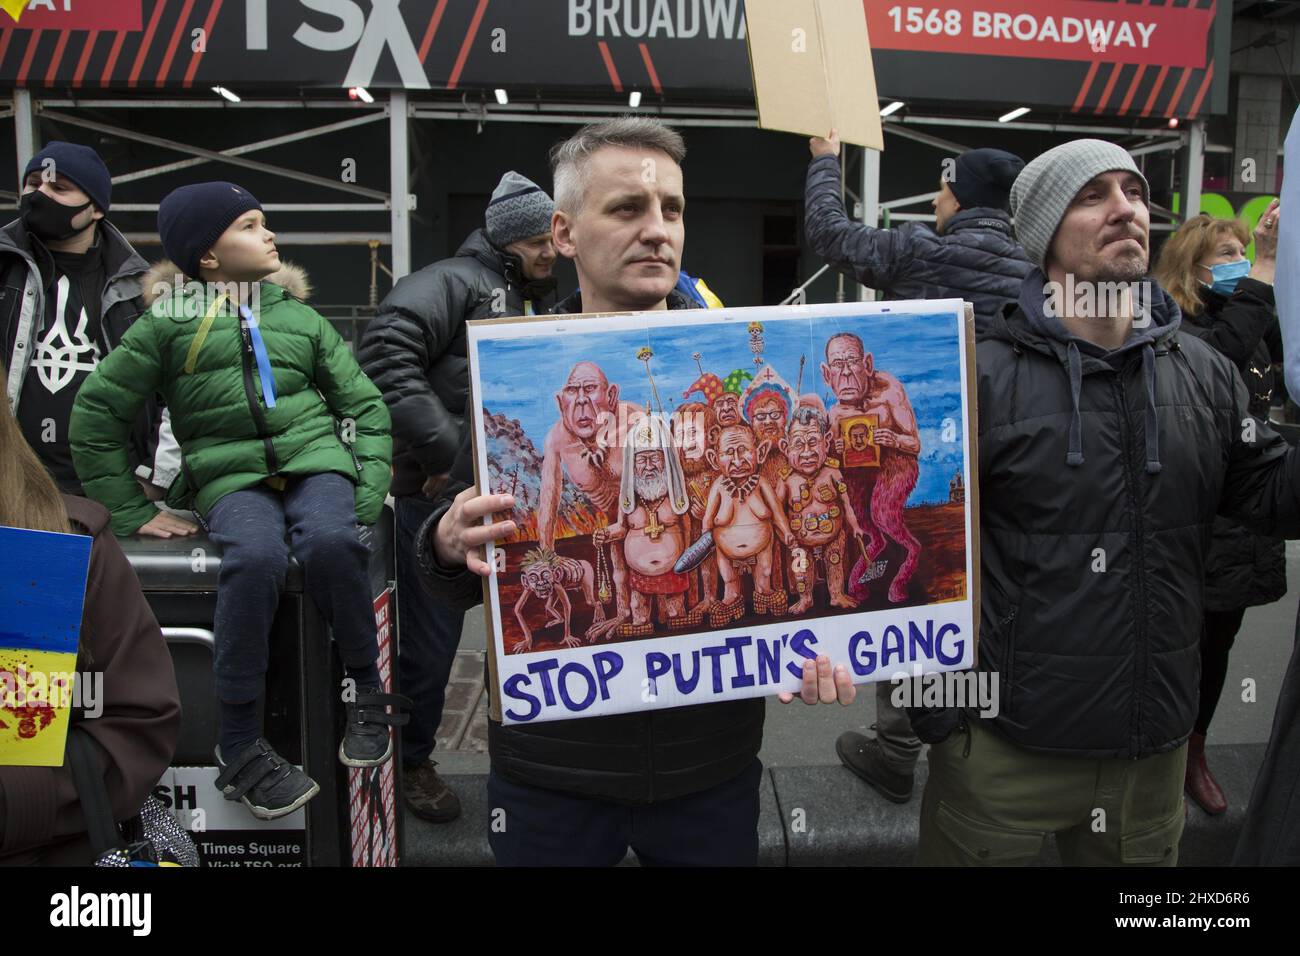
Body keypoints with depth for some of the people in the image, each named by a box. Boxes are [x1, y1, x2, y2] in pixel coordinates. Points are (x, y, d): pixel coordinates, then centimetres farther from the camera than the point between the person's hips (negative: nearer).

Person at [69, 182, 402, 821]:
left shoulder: (300, 317, 17)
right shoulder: (168, 322, 8)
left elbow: (364, 403, 15)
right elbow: (95, 415, 11)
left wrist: (368, 495, 1)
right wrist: (130, 513, 6)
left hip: (314, 456, 2)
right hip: (231, 476, -1)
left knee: (330, 542, -34)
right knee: (255, 559, -35)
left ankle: (365, 690, -10)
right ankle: (238, 747, -19)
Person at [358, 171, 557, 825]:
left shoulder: (541, 305, 19)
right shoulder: (455, 282, -9)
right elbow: (384, 353, -25)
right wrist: (441, 446, -26)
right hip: (440, 496, -8)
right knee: (431, 639, 4)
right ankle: (411, 761, 26)